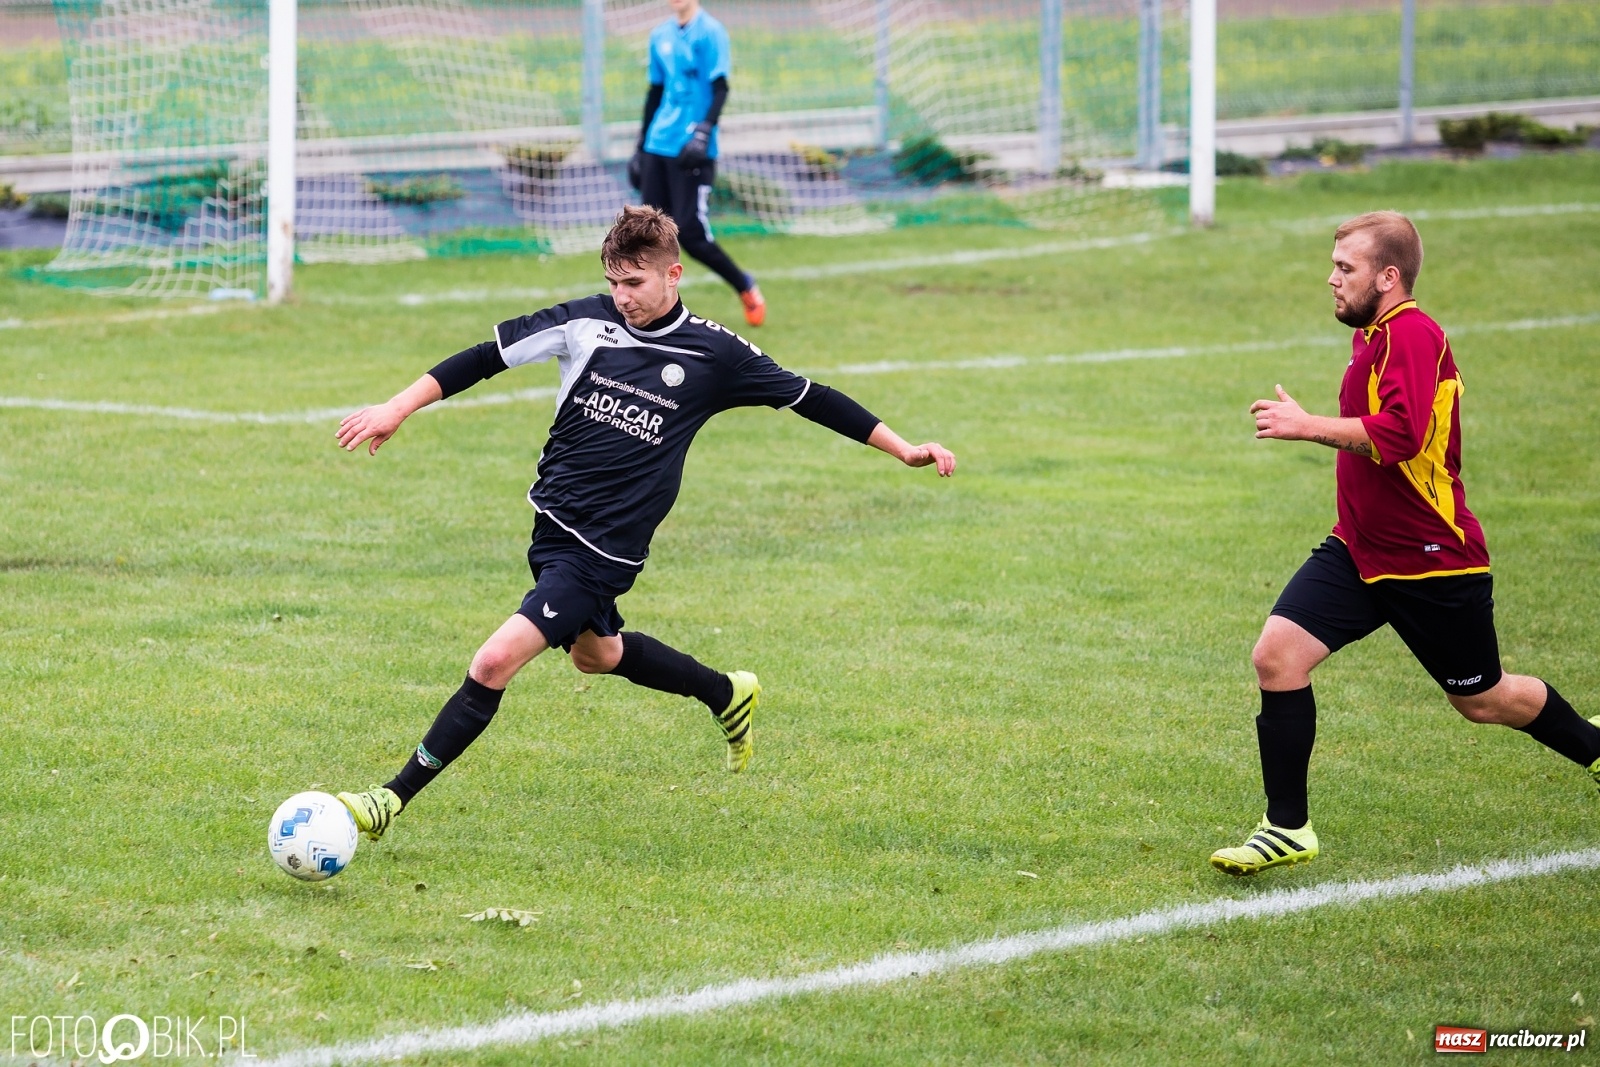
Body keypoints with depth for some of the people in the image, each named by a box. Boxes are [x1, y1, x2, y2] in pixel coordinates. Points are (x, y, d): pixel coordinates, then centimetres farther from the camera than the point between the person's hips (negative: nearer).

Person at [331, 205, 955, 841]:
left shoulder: (713, 354, -7)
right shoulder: (586, 322, -2)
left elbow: (809, 399, 3)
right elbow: (490, 356, 1)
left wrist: (904, 449, 4)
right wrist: (399, 408, -6)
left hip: (607, 548, -6)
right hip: (552, 520, 6)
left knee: (496, 662, -16)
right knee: (594, 652, 27)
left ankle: (395, 800, -9)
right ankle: (728, 695, 52)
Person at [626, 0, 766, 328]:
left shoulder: (710, 33, -6)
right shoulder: (660, 36, 13)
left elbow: (720, 89, -12)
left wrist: (703, 131, -25)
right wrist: (641, 145, 22)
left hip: (691, 153, -6)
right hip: (657, 149, 6)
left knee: (690, 233, -8)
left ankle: (746, 288, 14)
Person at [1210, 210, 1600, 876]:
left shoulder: (1412, 335, -21)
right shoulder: (1371, 336, 10)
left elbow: (1398, 436, -34)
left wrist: (1307, 426, -28)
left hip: (1433, 561, -8)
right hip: (1359, 549, 8)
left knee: (1482, 701, 9)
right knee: (1277, 655, -10)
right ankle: (1287, 828, -4)